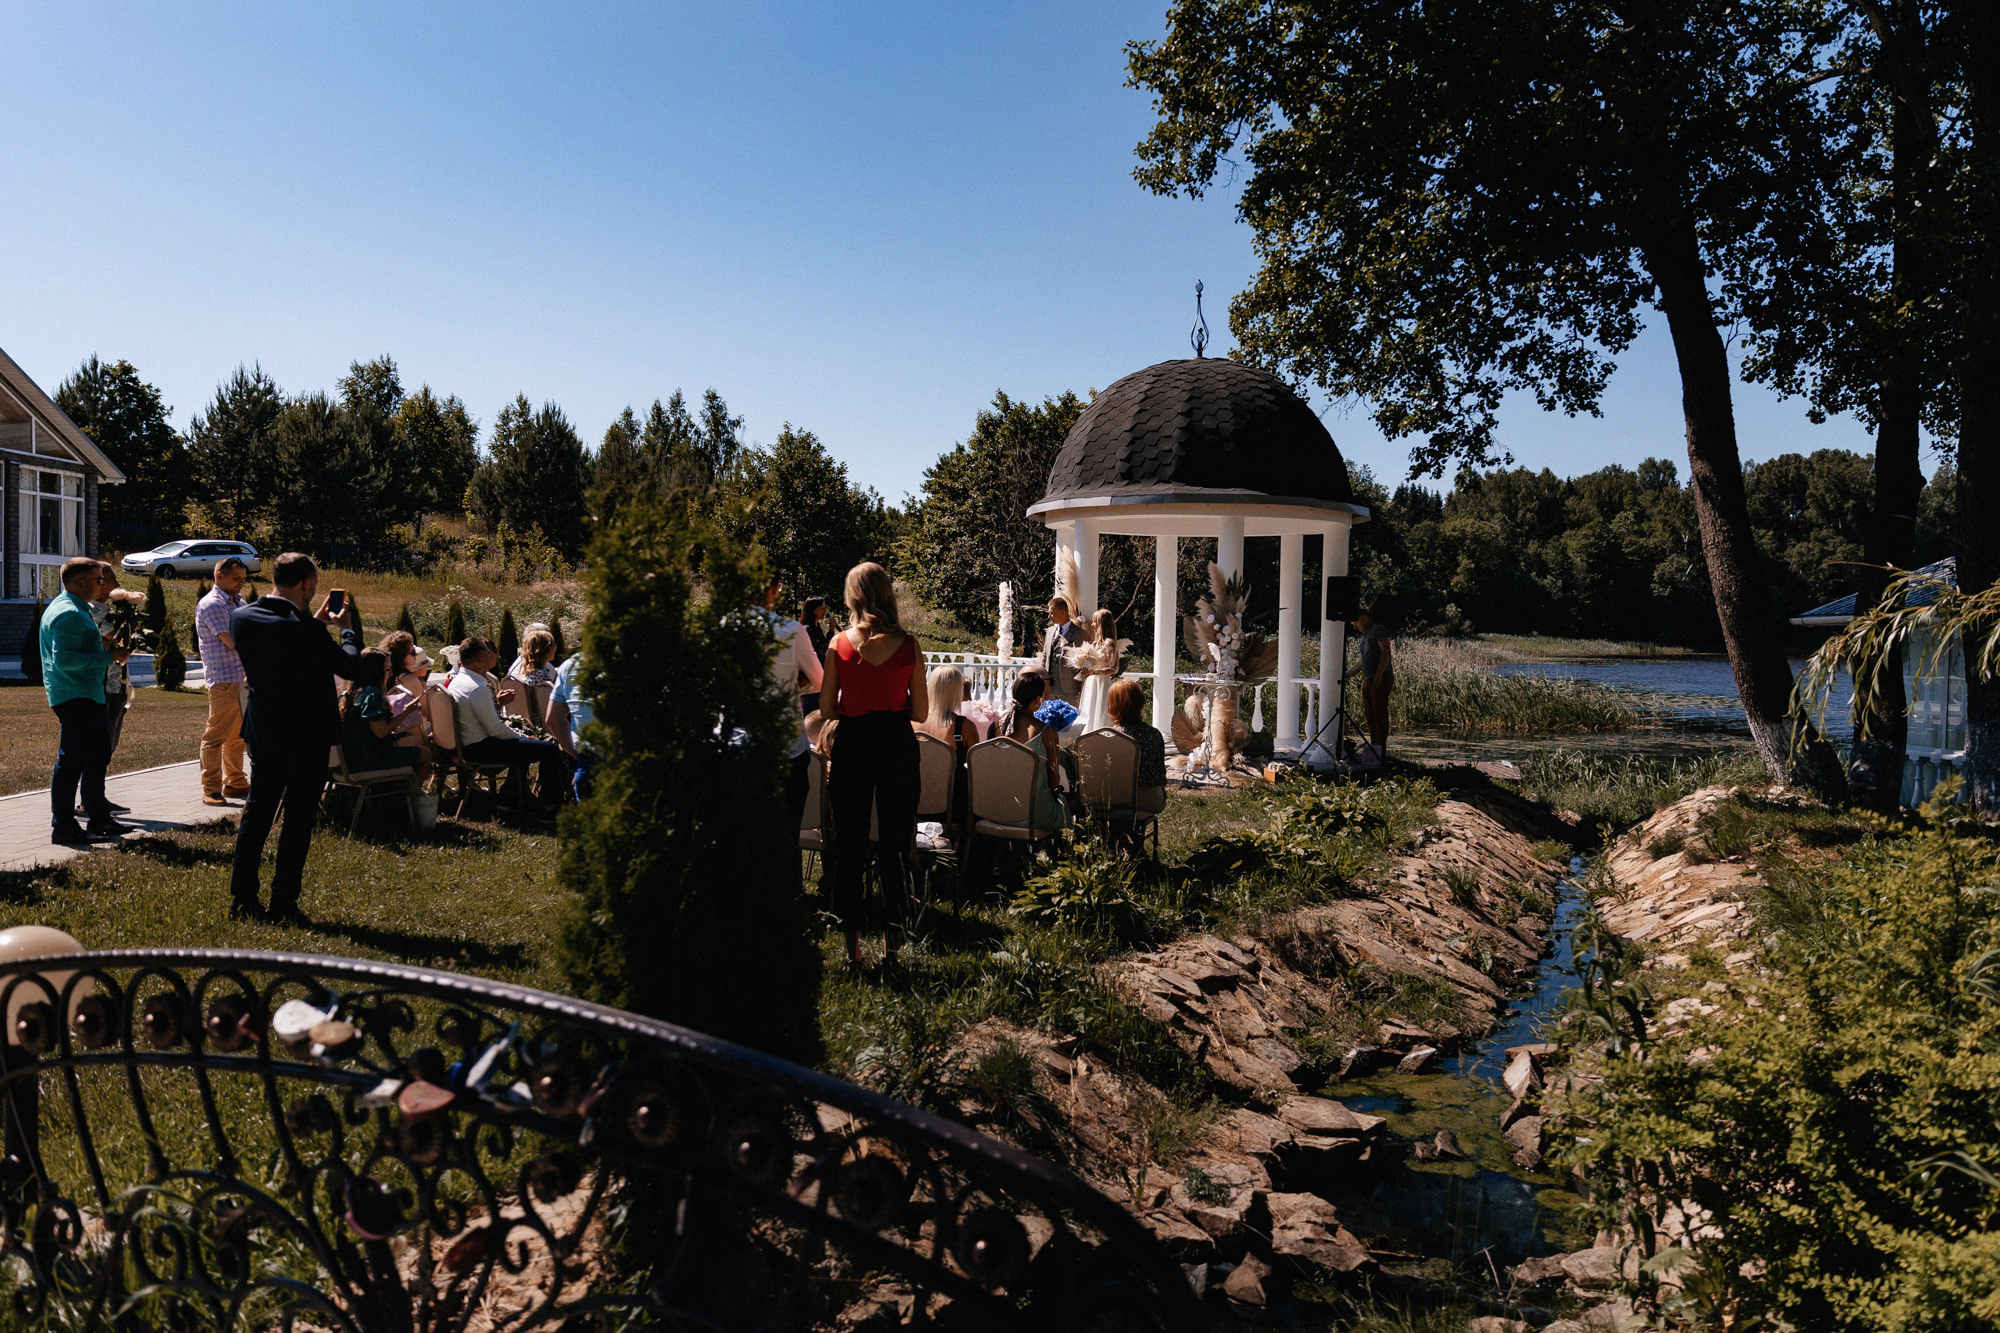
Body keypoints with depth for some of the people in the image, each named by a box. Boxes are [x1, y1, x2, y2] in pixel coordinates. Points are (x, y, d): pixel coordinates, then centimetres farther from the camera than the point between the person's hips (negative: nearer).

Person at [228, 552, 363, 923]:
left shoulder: (241, 617, -2)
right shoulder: (304, 629, -23)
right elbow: (350, 667, -14)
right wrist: (347, 628, 0)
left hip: (263, 732, 6)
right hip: (307, 736, -6)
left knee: (257, 809, 17)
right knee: (298, 817, 3)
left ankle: (241, 897, 21)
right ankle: (283, 904, 7)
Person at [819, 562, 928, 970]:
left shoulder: (840, 644, -4)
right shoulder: (908, 646, -5)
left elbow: (827, 707, 0)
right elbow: (921, 712, 0)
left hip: (852, 745, 0)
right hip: (897, 744, 0)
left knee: (849, 846, 10)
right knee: (895, 845, 10)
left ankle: (852, 946, 13)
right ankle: (890, 942, 15)